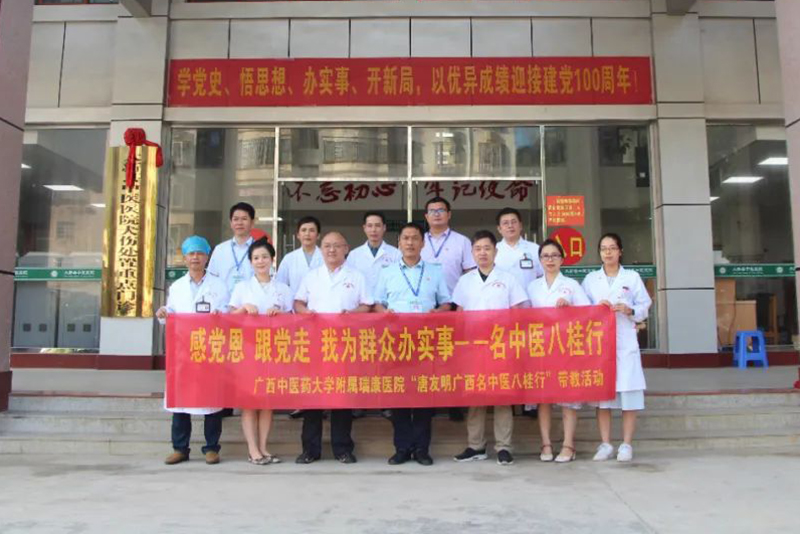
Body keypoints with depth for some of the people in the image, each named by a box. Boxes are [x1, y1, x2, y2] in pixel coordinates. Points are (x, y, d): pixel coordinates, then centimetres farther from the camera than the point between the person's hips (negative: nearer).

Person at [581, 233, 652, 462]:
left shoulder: (632, 277, 9)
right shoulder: (590, 279, 11)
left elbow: (645, 306, 6)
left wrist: (628, 310, -12)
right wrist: (597, 308, -10)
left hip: (625, 342, -1)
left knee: (628, 395, -3)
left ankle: (627, 444, 6)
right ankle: (605, 444, 8)